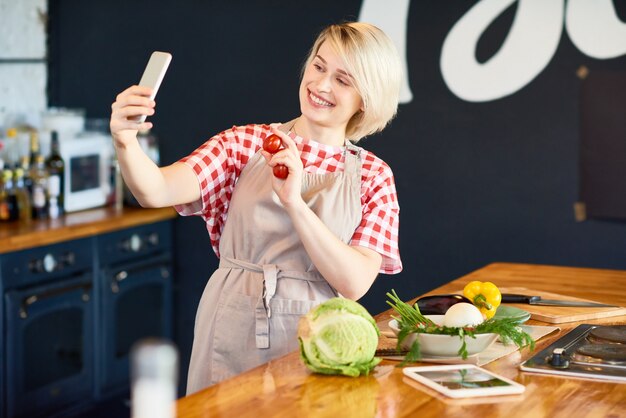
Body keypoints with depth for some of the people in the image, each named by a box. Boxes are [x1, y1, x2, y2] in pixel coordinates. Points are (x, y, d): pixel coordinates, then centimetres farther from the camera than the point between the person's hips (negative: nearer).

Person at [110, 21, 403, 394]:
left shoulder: (374, 176, 0)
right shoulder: (247, 143, 0)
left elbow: (354, 282, -13)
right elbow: (157, 191, -15)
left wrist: (294, 202, -21)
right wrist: (126, 142, -35)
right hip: (231, 336, 0)